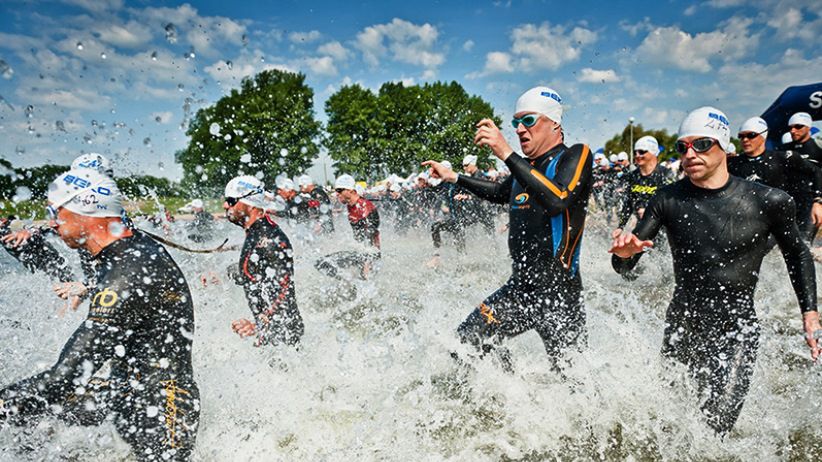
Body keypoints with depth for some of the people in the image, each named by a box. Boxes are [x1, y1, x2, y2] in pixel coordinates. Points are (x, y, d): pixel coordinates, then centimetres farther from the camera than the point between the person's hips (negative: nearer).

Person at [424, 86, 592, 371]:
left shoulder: (576, 155, -8)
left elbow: (557, 200, -29)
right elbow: (500, 193, 32)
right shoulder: (524, 166, 11)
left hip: (559, 292, -6)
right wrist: (454, 178, 31)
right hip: (520, 286, 6)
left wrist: (506, 154, -30)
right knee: (466, 343, 4)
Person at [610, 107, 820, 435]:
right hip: (682, 325, 2)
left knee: (714, 426, -11)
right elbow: (624, 266, -4)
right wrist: (624, 252, -27)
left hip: (736, 328, -2)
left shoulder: (767, 202, -9)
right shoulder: (668, 200, -6)